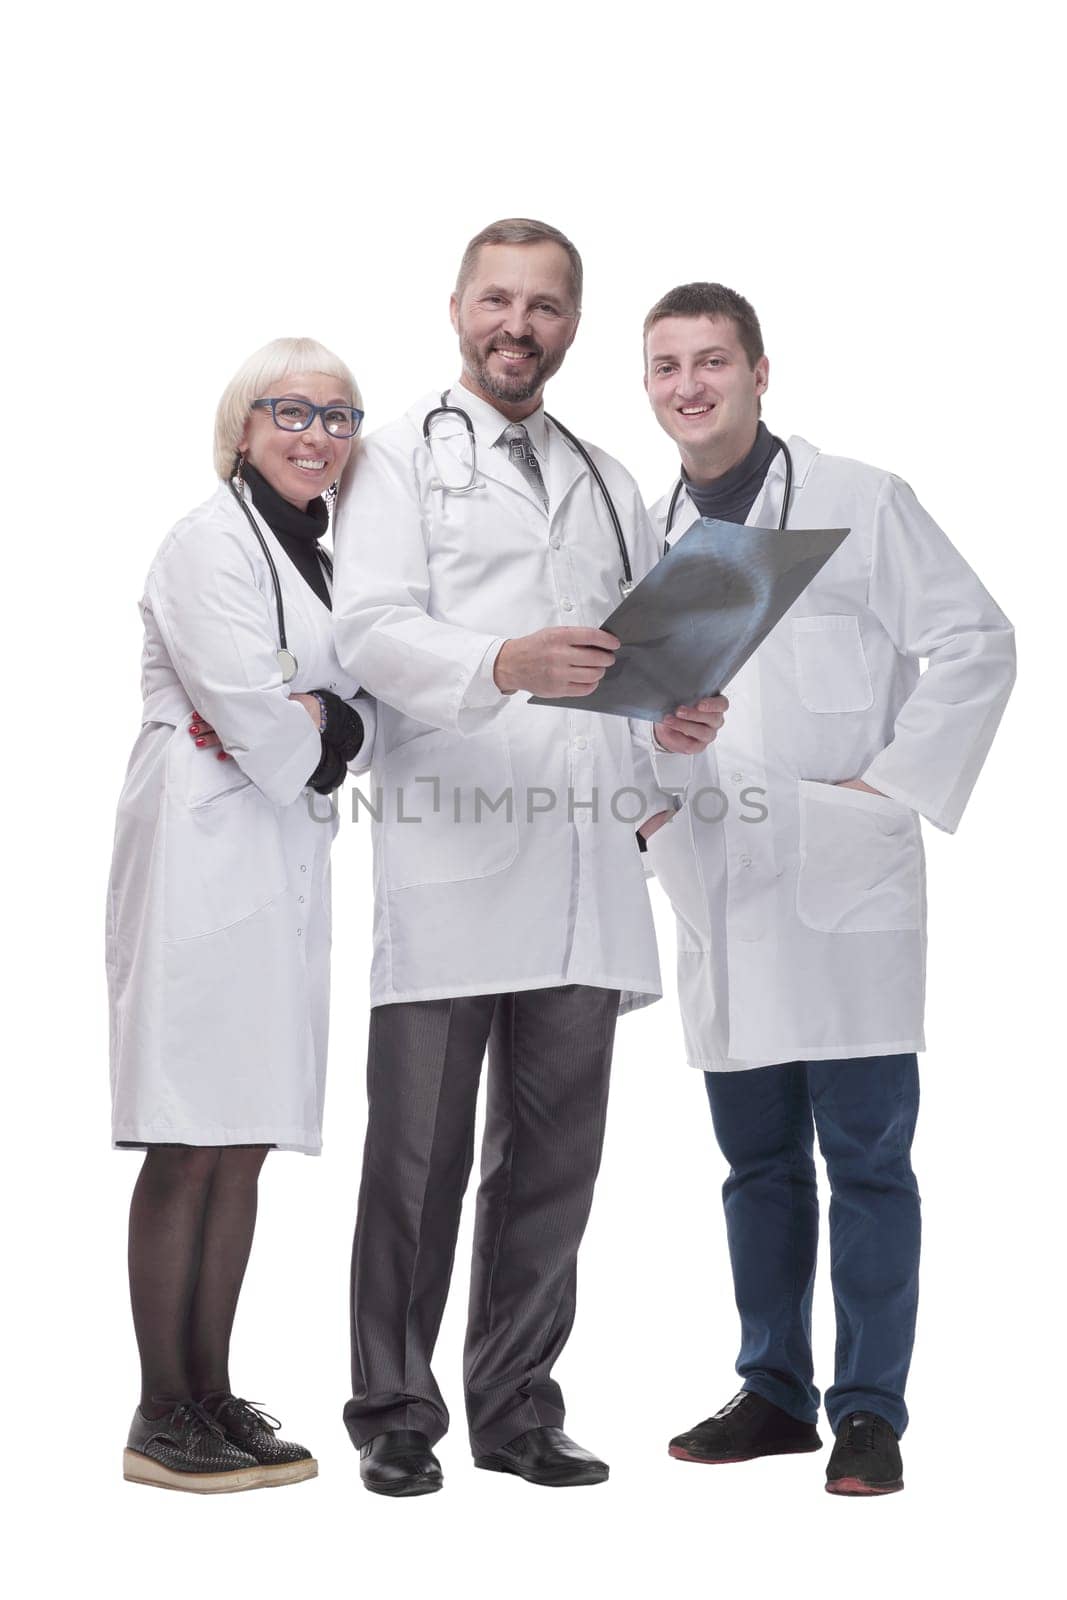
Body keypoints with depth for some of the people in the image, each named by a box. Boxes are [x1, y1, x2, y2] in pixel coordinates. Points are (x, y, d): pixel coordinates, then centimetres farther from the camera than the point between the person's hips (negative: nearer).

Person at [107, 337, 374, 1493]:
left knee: (244, 1145, 8)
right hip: (206, 855, -8)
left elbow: (369, 714, 13)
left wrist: (300, 721, -5)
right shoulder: (213, 541, -5)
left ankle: (213, 1395, 14)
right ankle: (162, 1418, -3)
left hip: (285, 865, 8)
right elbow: (252, 711, -16)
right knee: (191, 1146, -8)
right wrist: (313, 736, 2)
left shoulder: (324, 554, 21)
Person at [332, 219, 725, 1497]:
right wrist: (506, 663, -25)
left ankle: (517, 1409, 17)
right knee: (420, 1153, -2)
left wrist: (678, 717, 0)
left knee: (553, 1151, 7)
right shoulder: (403, 455, 8)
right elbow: (369, 630, -7)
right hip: (447, 851, -5)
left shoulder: (608, 482, 25)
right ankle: (394, 1415, 9)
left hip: (585, 855, 5)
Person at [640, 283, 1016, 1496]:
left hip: (844, 886, -5)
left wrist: (892, 784, -9)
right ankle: (774, 1393, 23)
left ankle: (870, 1411, 6)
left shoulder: (856, 503, 0)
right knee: (758, 1160, 12)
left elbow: (975, 644, -3)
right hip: (719, 898, 5)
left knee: (865, 1158, -2)